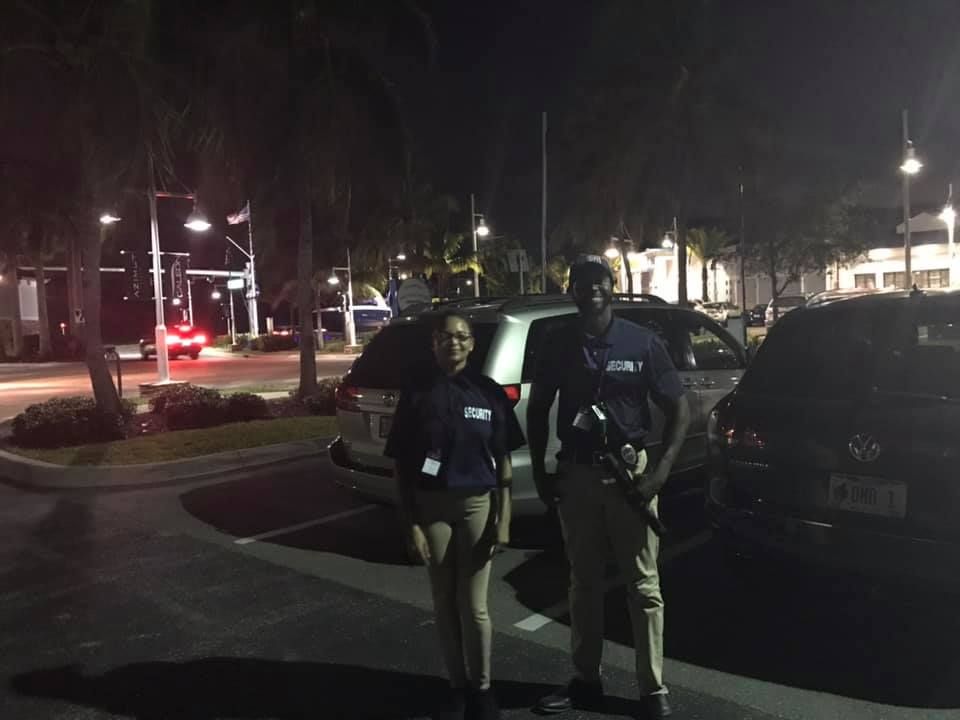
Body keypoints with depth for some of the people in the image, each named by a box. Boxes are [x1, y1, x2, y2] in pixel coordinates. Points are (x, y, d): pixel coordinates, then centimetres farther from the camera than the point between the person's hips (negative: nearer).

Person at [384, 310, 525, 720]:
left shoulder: (489, 392, -1)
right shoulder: (417, 394, -3)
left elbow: (503, 461, 1)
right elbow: (402, 466, -1)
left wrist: (504, 519, -4)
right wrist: (410, 524, -5)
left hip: (478, 505, 0)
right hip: (432, 507, 1)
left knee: (473, 606, 6)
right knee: (445, 605, 12)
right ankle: (458, 685, 31)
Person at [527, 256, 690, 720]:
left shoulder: (643, 343, -4)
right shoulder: (558, 345, 1)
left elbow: (679, 411, -1)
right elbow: (537, 412, 9)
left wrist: (661, 472, -12)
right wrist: (539, 472, 2)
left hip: (629, 472, -2)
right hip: (575, 473, 2)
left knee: (643, 587, 5)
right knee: (583, 583, 14)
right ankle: (586, 681, 29)